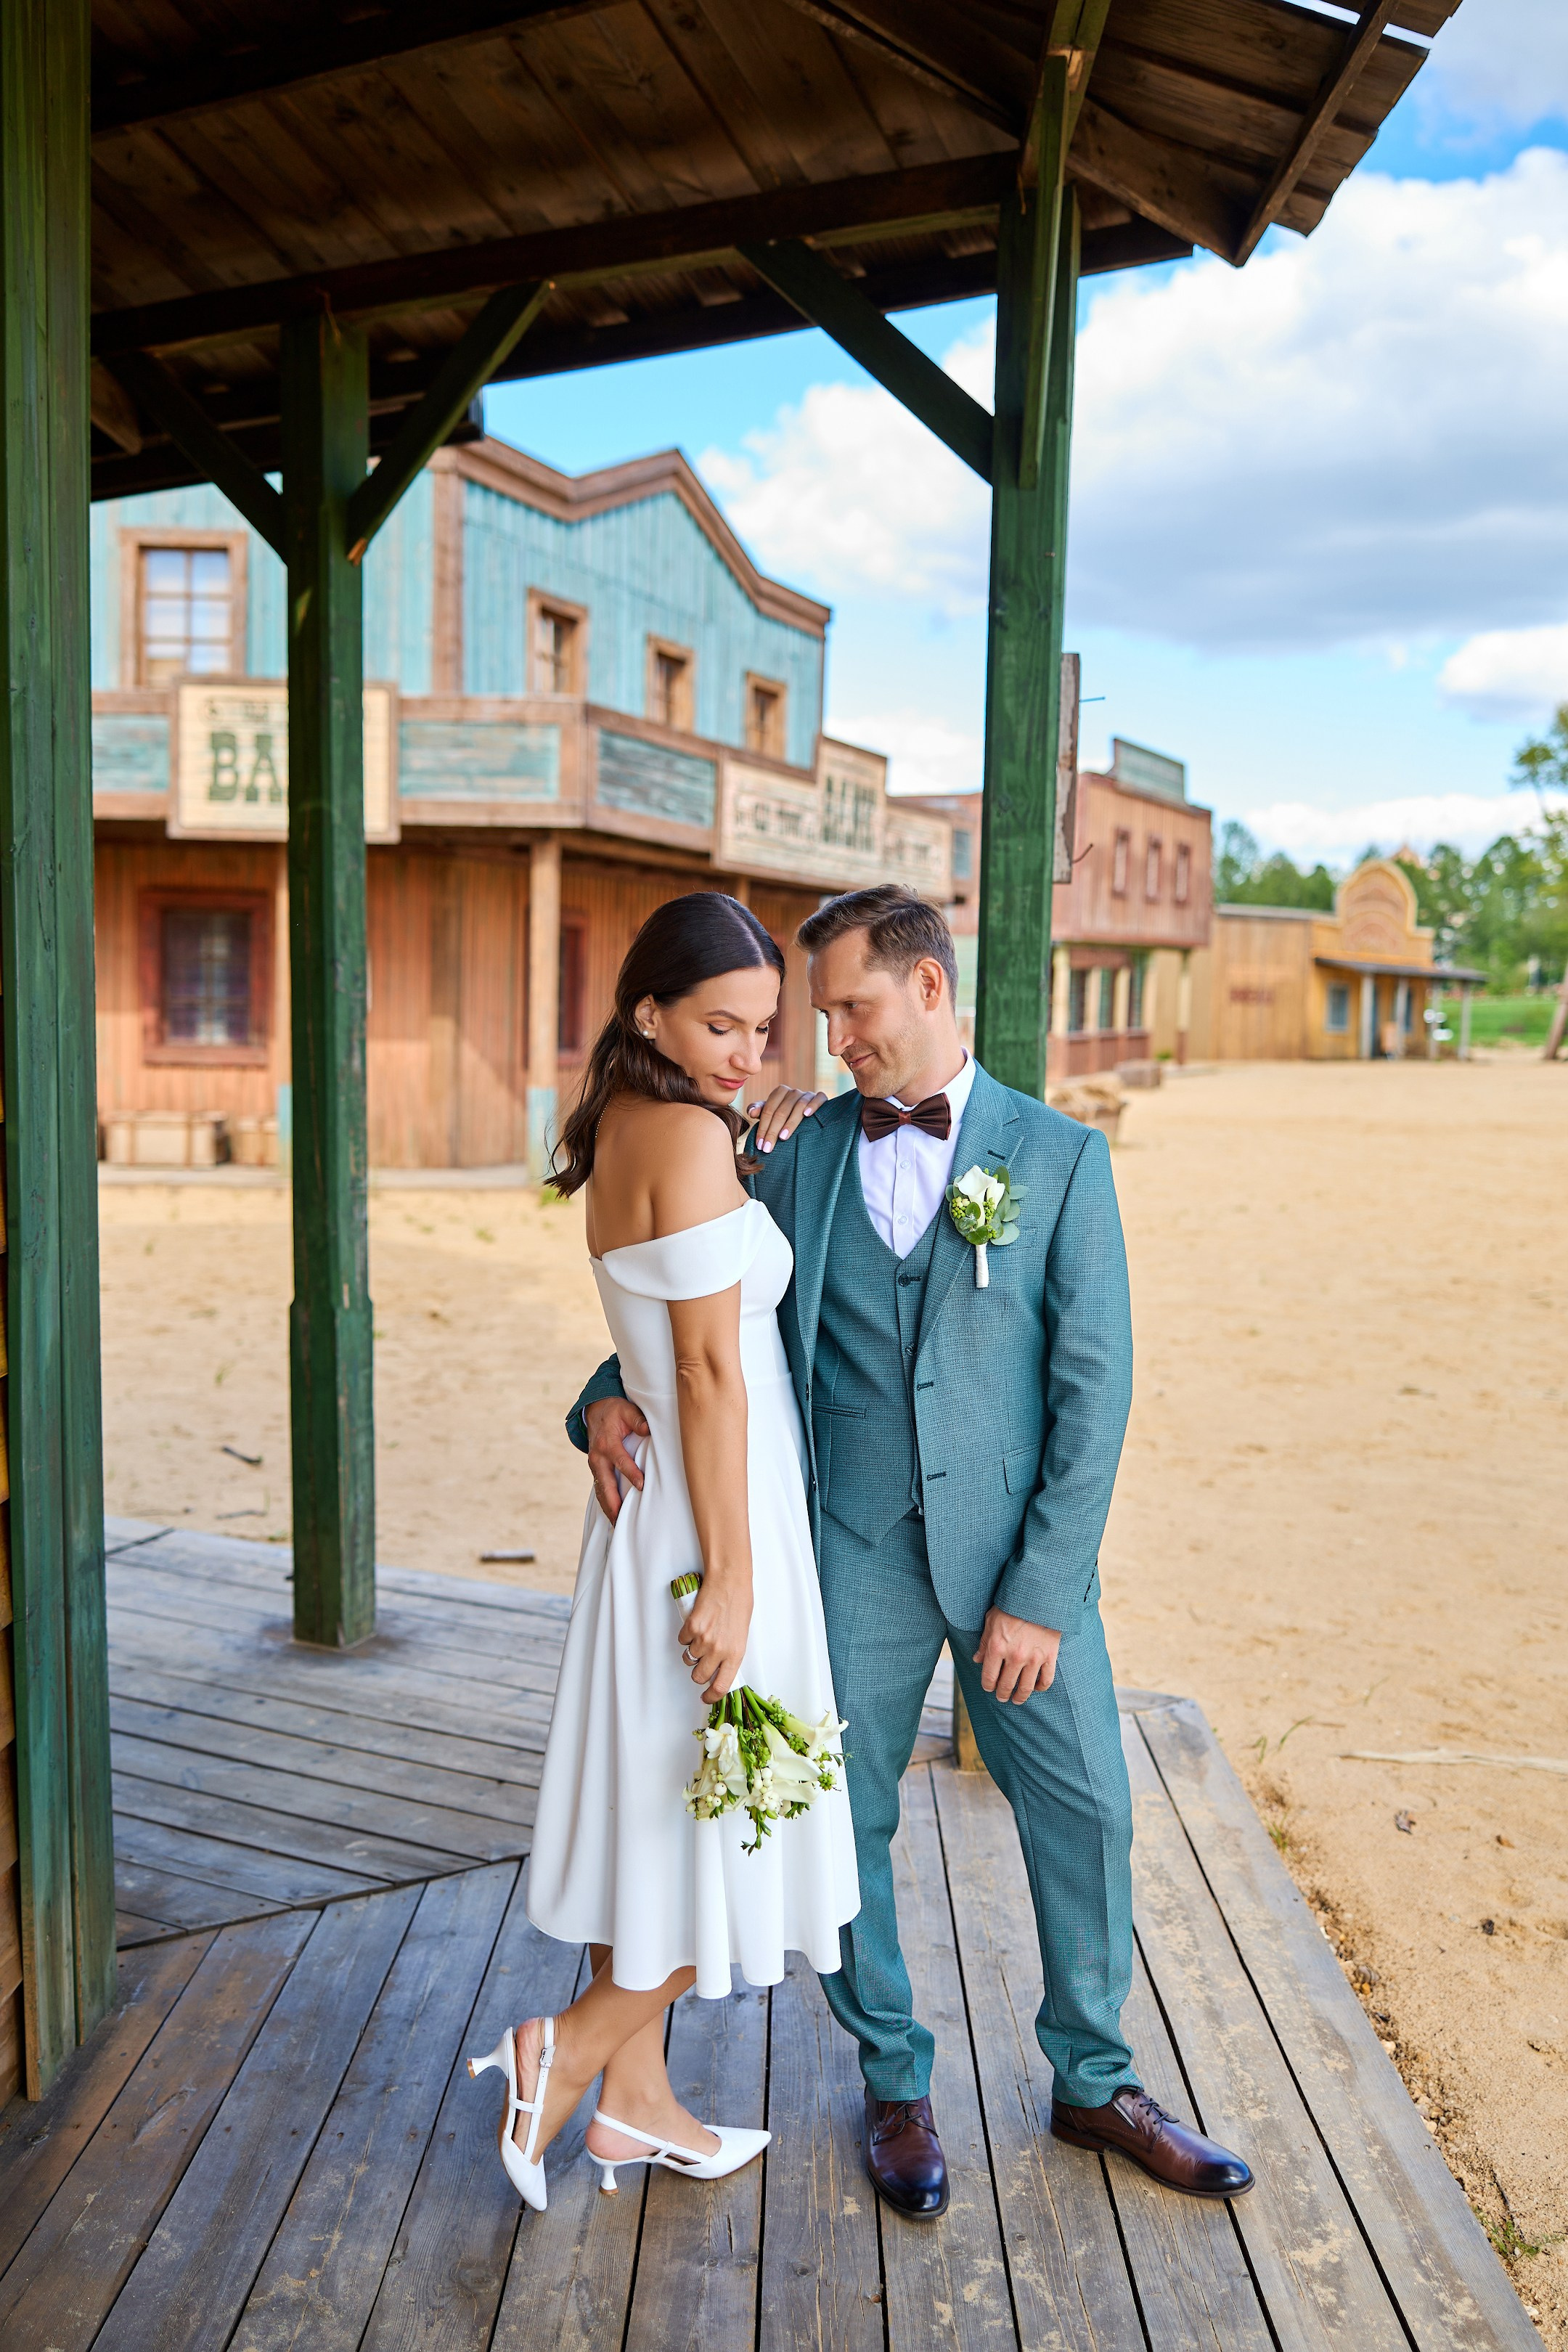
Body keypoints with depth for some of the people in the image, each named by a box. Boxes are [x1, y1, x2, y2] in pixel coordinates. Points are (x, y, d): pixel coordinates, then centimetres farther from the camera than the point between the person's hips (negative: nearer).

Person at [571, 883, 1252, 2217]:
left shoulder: (1061, 1157, -3)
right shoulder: (798, 1152, 3)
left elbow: (1094, 1385, -6)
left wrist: (1040, 1590, -11)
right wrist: (612, 1395, -12)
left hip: (1019, 1551, -1)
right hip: (854, 1550, 1)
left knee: (1088, 1810, 8)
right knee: (849, 1816, 9)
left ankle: (1095, 2082, 33)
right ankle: (896, 2083, 34)